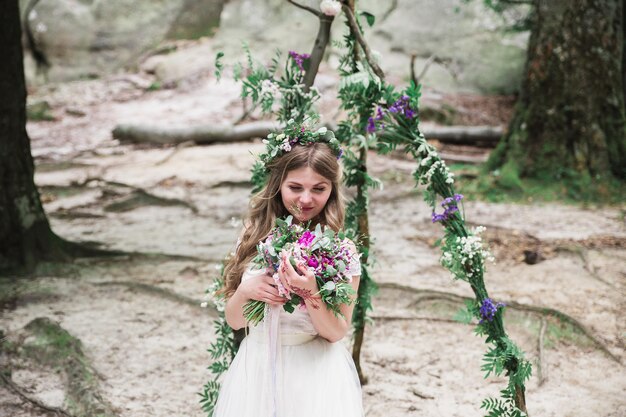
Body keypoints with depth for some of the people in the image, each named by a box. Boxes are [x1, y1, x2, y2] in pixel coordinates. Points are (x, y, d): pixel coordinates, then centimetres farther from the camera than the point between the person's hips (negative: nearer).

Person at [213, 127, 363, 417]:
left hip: (314, 372, -3)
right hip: (256, 370, 3)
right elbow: (233, 321, 3)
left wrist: (309, 293, -26)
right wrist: (245, 291, -17)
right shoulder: (255, 238, -2)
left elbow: (337, 333, -10)